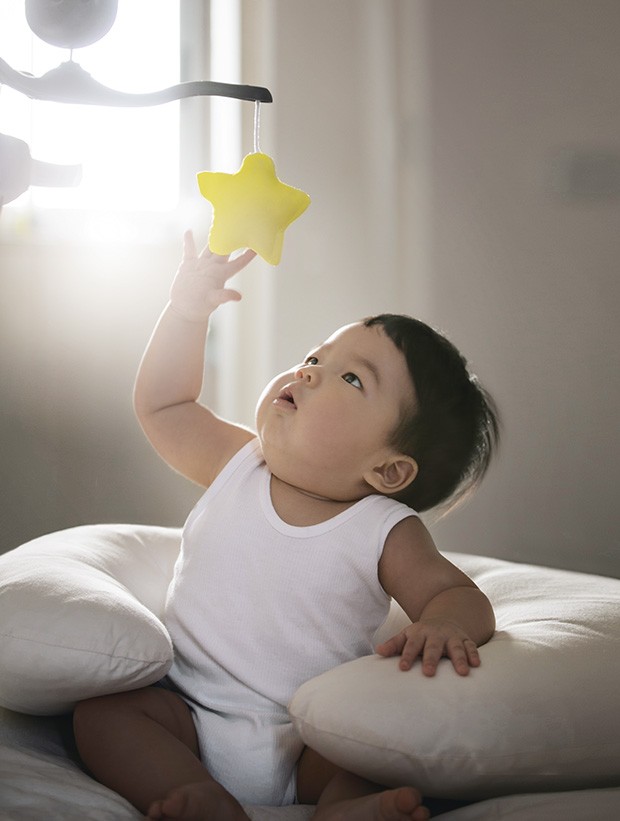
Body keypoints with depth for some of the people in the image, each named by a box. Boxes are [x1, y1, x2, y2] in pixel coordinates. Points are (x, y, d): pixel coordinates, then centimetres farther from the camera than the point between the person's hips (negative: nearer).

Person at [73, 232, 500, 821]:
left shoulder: (385, 532, -7)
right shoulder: (238, 466, 4)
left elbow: (458, 593, -7)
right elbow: (161, 405, 13)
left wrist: (445, 623, -32)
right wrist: (188, 310, 6)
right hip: (186, 716, 3)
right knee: (100, 709, -22)